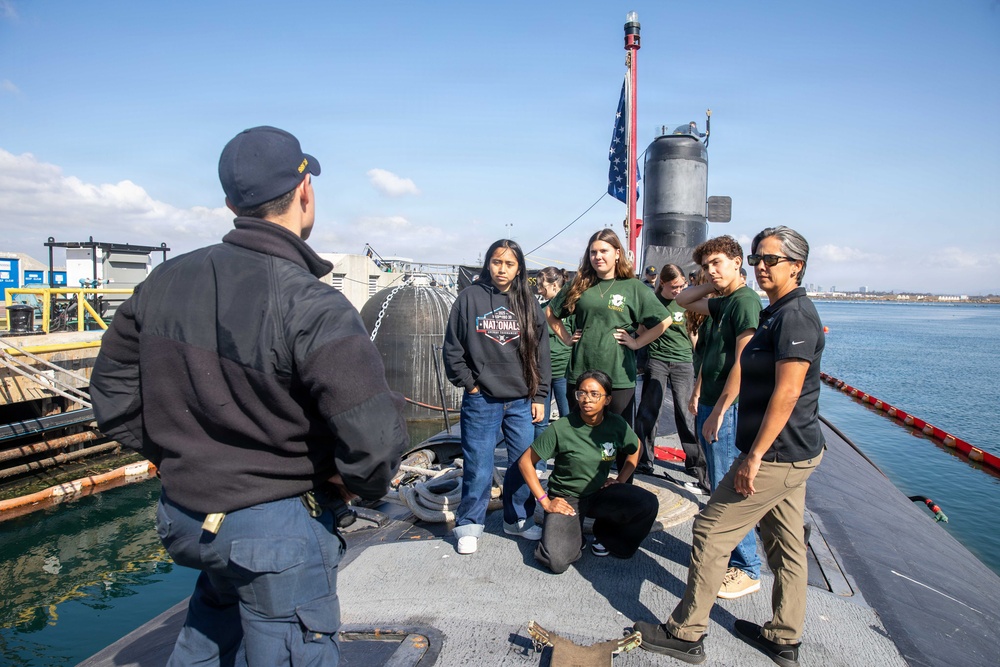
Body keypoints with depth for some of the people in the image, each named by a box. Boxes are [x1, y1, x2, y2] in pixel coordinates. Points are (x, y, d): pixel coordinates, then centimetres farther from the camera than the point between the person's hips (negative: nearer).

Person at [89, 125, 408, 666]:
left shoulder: (164, 282, -2)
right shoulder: (311, 308, -24)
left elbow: (113, 395, 7)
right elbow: (375, 438, -30)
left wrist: (176, 457, 14)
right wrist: (360, 485, -10)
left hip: (181, 516, 7)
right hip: (279, 528, -6)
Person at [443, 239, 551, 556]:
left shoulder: (529, 304, 7)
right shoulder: (470, 297, 0)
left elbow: (541, 353, 8)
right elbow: (453, 348, 1)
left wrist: (539, 397, 4)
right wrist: (469, 384, -4)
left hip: (522, 401, 3)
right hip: (481, 400, -2)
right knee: (478, 466, 2)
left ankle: (518, 519, 28)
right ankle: (469, 525, 19)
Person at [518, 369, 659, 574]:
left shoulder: (616, 424, -8)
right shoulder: (561, 428, -19)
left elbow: (635, 449, 14)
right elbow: (526, 461, -11)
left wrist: (620, 480, 3)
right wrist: (545, 501, -12)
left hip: (601, 492, 4)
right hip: (566, 499, -4)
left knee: (648, 504, -23)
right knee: (557, 561, -27)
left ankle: (606, 535, 6)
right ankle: (574, 537, 10)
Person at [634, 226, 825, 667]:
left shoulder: (793, 316, -19)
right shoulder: (779, 312, 12)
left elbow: (786, 393, -25)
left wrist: (755, 456, -24)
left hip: (777, 456, -10)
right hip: (792, 451, 10)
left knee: (711, 531, -2)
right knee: (786, 543, 17)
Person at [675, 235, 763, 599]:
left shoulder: (745, 300, -14)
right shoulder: (723, 302, 14)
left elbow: (742, 362, -21)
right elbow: (683, 300, 28)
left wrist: (718, 411, -21)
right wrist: (712, 287, 11)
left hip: (726, 409, -10)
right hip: (711, 405, 10)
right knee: (721, 487, 18)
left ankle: (747, 570, 9)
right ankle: (729, 554, 31)